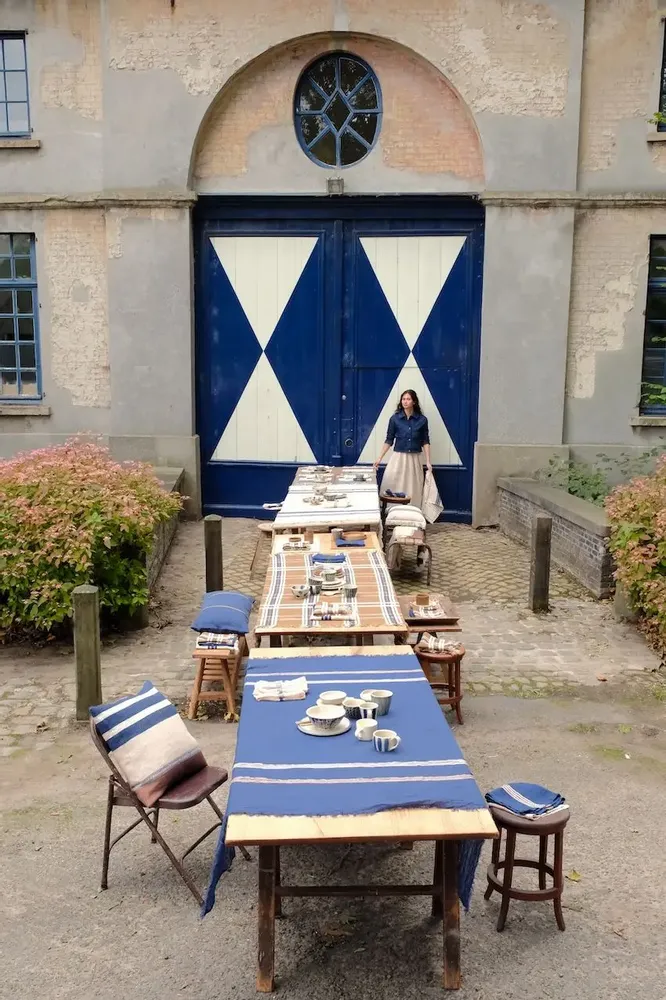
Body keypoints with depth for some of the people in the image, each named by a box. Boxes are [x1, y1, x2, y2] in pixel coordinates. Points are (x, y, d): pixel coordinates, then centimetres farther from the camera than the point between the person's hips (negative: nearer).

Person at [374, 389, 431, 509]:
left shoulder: (422, 420, 0)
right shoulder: (395, 418, -1)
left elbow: (425, 441, 4)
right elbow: (389, 440, 3)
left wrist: (428, 461, -2)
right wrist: (380, 458, -2)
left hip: (414, 459, 0)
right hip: (398, 458, 0)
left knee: (413, 490, 2)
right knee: (391, 486, -9)